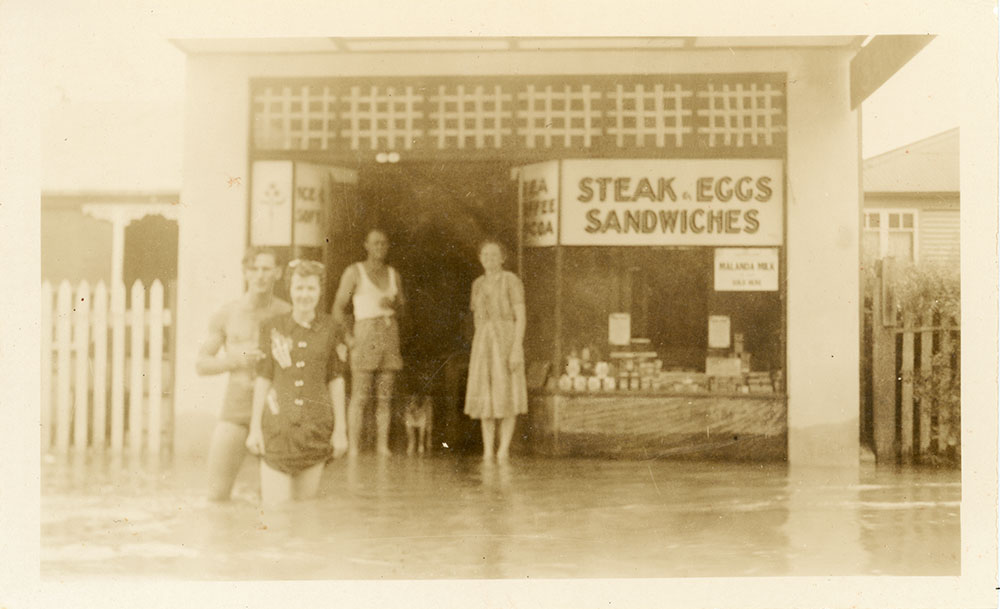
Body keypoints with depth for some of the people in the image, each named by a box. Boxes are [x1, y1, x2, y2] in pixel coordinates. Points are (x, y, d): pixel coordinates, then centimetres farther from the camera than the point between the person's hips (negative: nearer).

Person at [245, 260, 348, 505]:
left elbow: (336, 380, 4)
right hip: (278, 424, -1)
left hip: (315, 427, 1)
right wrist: (255, 427, 0)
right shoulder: (272, 328, 0)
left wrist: (340, 429, 3)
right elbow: (263, 379, 2)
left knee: (305, 501, 6)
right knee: (276, 506, -6)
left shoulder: (328, 328, 1)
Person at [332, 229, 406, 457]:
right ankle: (353, 448, -6)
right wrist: (349, 337, -10)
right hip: (365, 333, -4)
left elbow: (402, 309, 18)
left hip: (390, 334, 4)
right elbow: (338, 308, 0)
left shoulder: (394, 275, 15)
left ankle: (383, 446, 4)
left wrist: (394, 305, -5)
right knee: (359, 397, -8)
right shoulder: (354, 272, 2)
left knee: (385, 397, 2)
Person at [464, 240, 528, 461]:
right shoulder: (478, 284, 13)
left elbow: (521, 318, -9)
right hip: (484, 343, 5)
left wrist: (517, 349, -18)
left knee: (507, 395, -6)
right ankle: (488, 450, 5)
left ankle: (504, 448, 1)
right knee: (486, 397, 1)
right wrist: (477, 351, 13)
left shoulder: (512, 281, -4)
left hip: (507, 341, -5)